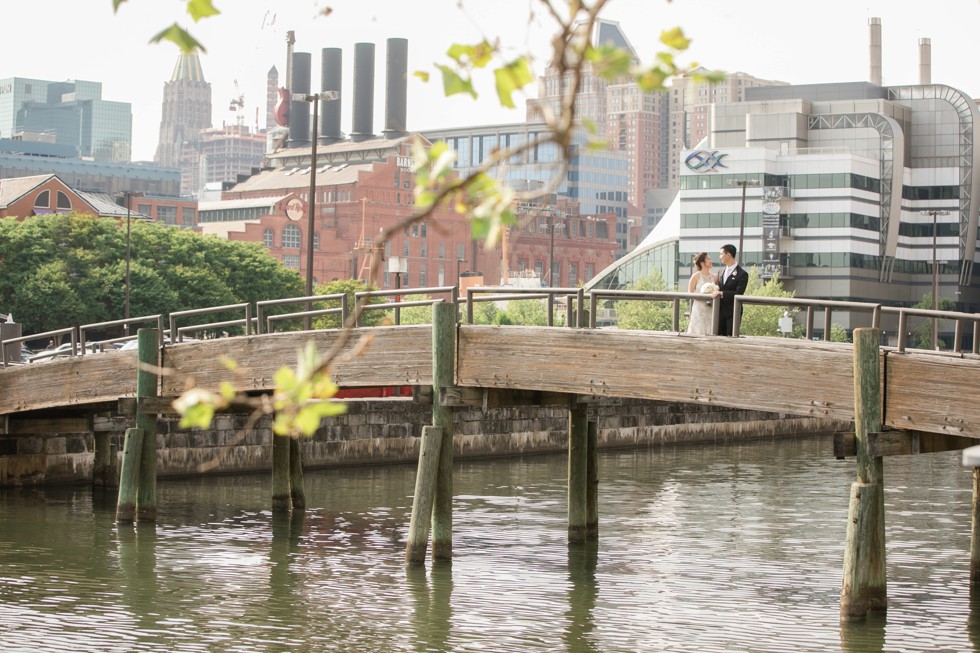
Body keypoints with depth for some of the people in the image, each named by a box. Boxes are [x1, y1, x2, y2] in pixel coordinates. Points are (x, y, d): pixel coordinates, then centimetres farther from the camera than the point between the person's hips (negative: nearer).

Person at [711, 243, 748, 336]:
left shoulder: (742, 274, -8)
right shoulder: (721, 273, 15)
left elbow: (739, 293, -16)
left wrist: (721, 293, -21)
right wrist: (715, 292, -3)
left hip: (733, 312, -7)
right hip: (721, 311, 7)